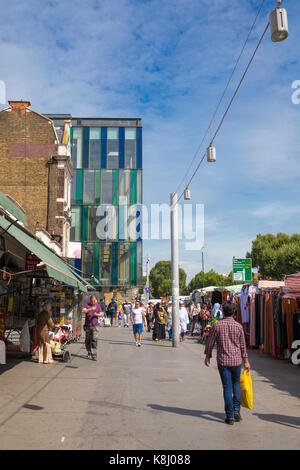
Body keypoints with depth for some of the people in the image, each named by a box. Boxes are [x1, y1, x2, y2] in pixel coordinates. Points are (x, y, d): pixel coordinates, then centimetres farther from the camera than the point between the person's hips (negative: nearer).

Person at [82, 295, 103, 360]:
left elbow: (101, 314, 7)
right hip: (87, 325, 0)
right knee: (87, 340, 9)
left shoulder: (98, 305, 7)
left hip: (95, 325, 0)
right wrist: (90, 309, -30)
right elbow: (83, 311, -17)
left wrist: (96, 314, -14)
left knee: (94, 340, -11)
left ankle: (94, 355, -12)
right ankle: (89, 352, 29)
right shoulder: (87, 305, 1)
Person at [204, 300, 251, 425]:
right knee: (236, 383, 21)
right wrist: (246, 361, 11)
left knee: (227, 388, 3)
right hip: (236, 360, 1)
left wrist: (207, 356, 14)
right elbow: (243, 345, 2)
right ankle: (236, 409, 11)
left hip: (223, 361, -1)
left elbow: (210, 342, -1)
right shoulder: (238, 326, -4)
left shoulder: (217, 326, -8)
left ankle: (230, 416, 6)